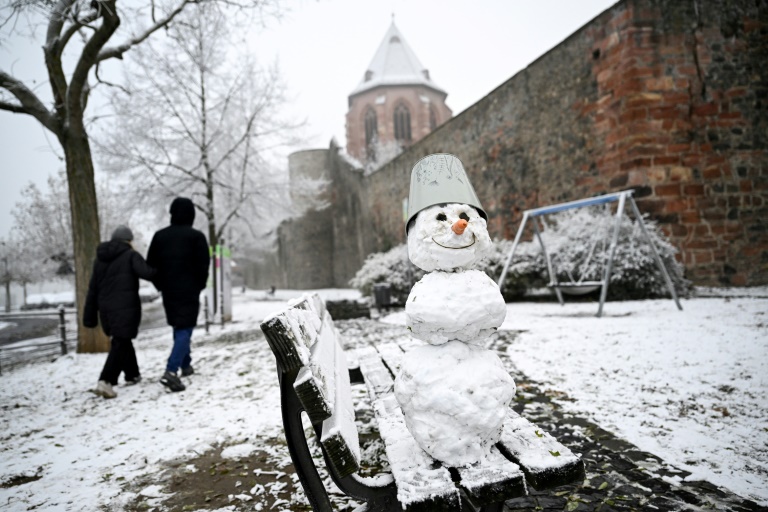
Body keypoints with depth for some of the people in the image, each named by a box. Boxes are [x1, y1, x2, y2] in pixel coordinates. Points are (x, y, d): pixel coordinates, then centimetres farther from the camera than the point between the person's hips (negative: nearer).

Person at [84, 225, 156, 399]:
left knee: (122, 341, 22)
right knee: (120, 344, -5)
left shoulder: (100, 259, 15)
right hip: (125, 308, -7)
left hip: (106, 309, 7)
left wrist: (90, 315, 18)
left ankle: (132, 374, 35)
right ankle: (105, 382, -18)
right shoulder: (130, 255, -6)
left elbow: (93, 289, 15)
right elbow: (146, 272, -24)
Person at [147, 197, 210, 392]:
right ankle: (171, 371, -19)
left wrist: (161, 285, 17)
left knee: (179, 328, 20)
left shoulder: (160, 236, 6)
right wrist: (200, 285, 5)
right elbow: (203, 265, -11)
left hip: (168, 291, 6)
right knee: (185, 330, -6)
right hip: (189, 291, -5)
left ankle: (185, 365, 31)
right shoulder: (196, 236, -9)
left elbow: (151, 265, 7)